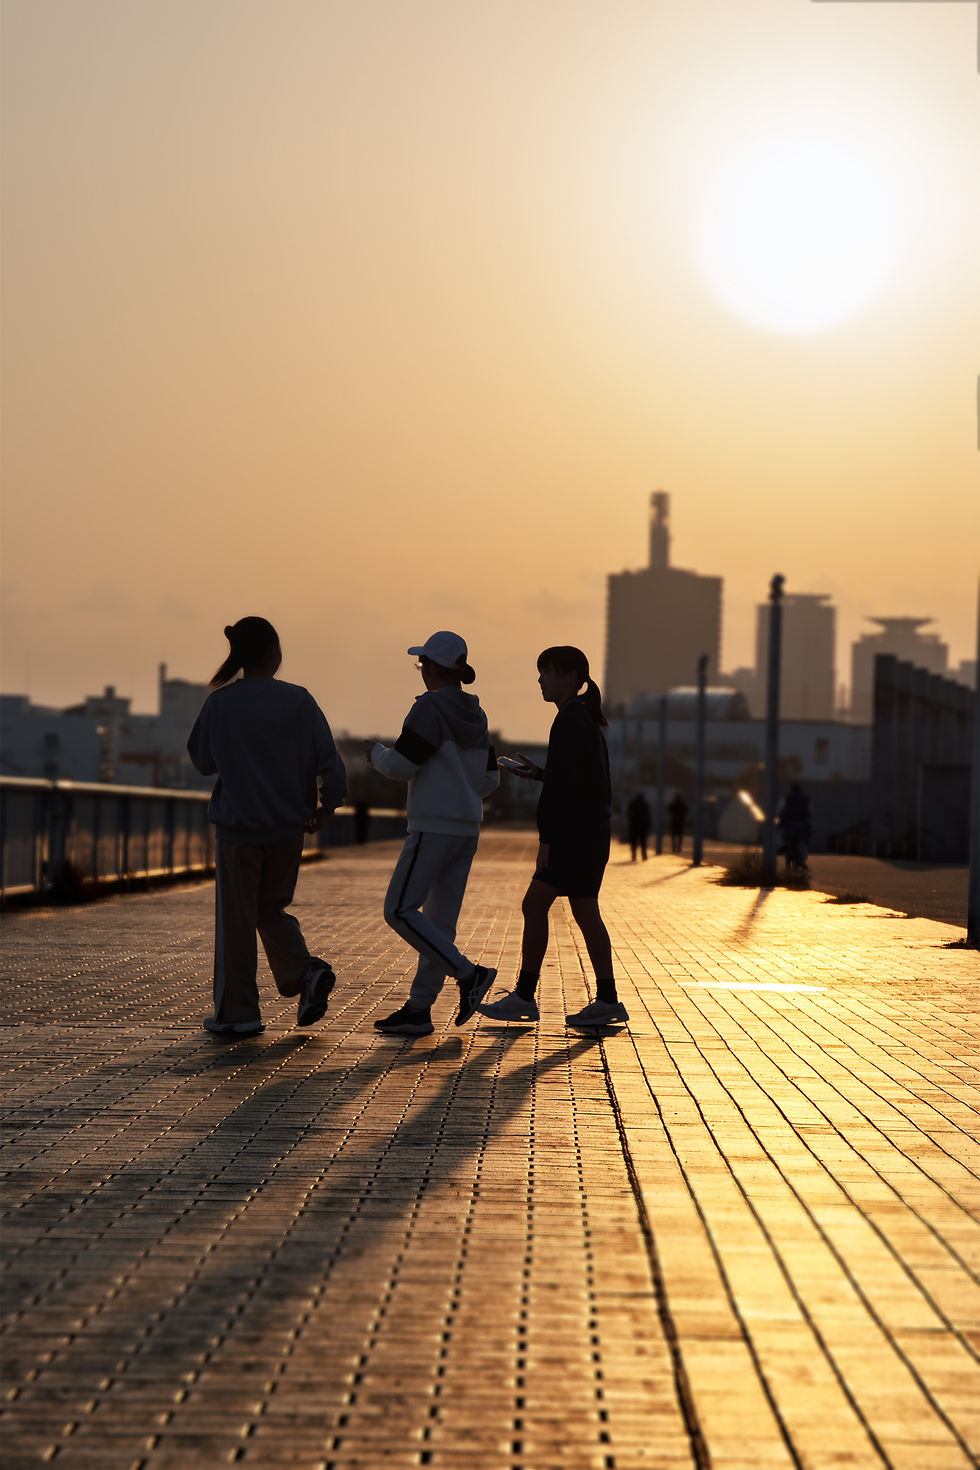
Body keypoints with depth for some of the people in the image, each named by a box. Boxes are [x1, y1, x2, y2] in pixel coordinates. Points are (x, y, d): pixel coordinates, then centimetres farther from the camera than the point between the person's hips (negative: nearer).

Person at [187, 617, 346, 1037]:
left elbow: (203, 761, 3)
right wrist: (325, 807, 9)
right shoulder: (299, 700, -4)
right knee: (272, 908, 21)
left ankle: (237, 1011, 12)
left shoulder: (219, 704, -7)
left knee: (236, 919, 8)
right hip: (288, 827, 2)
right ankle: (305, 971, -1)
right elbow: (331, 764, -5)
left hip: (238, 825, -2)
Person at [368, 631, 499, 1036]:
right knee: (439, 921, 7)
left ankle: (467, 973, -12)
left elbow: (401, 766, -15)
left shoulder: (431, 707, -12)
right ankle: (418, 1010, 9)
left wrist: (376, 751, 5)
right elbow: (489, 779, 16)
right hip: (467, 830, 9)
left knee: (399, 911, -7)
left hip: (433, 828, -9)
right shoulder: (474, 715, 13)